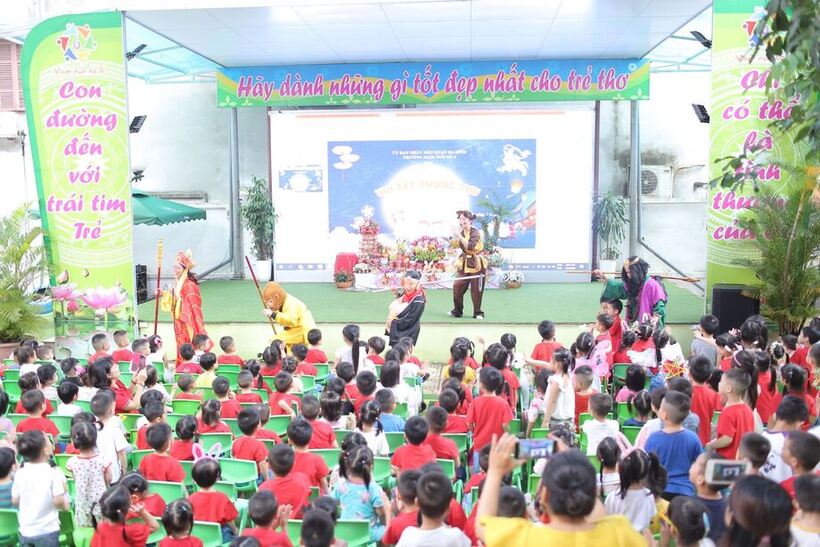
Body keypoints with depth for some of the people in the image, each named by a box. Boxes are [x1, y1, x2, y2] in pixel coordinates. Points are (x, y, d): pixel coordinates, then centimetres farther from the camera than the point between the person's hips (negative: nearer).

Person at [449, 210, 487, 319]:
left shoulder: (475, 232, -14)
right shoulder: (460, 232, 6)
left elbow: (470, 246, -27)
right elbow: (453, 244, 0)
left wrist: (459, 236, -28)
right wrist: (455, 234, -14)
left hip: (476, 263, -6)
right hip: (464, 263, 6)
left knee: (476, 289, -2)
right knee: (457, 286, -1)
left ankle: (478, 312, 11)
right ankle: (457, 311, 12)